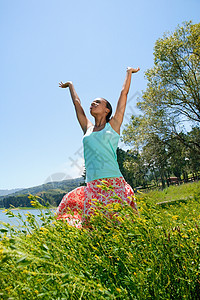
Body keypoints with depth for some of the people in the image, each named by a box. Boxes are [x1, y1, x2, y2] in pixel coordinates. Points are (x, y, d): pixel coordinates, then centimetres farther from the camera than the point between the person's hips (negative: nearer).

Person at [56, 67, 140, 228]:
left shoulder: (113, 125, 9)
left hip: (113, 183, -3)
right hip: (92, 186, 3)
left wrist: (129, 72, 26)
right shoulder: (88, 128, 18)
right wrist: (71, 85, 43)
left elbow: (124, 93, 15)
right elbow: (77, 102, 30)